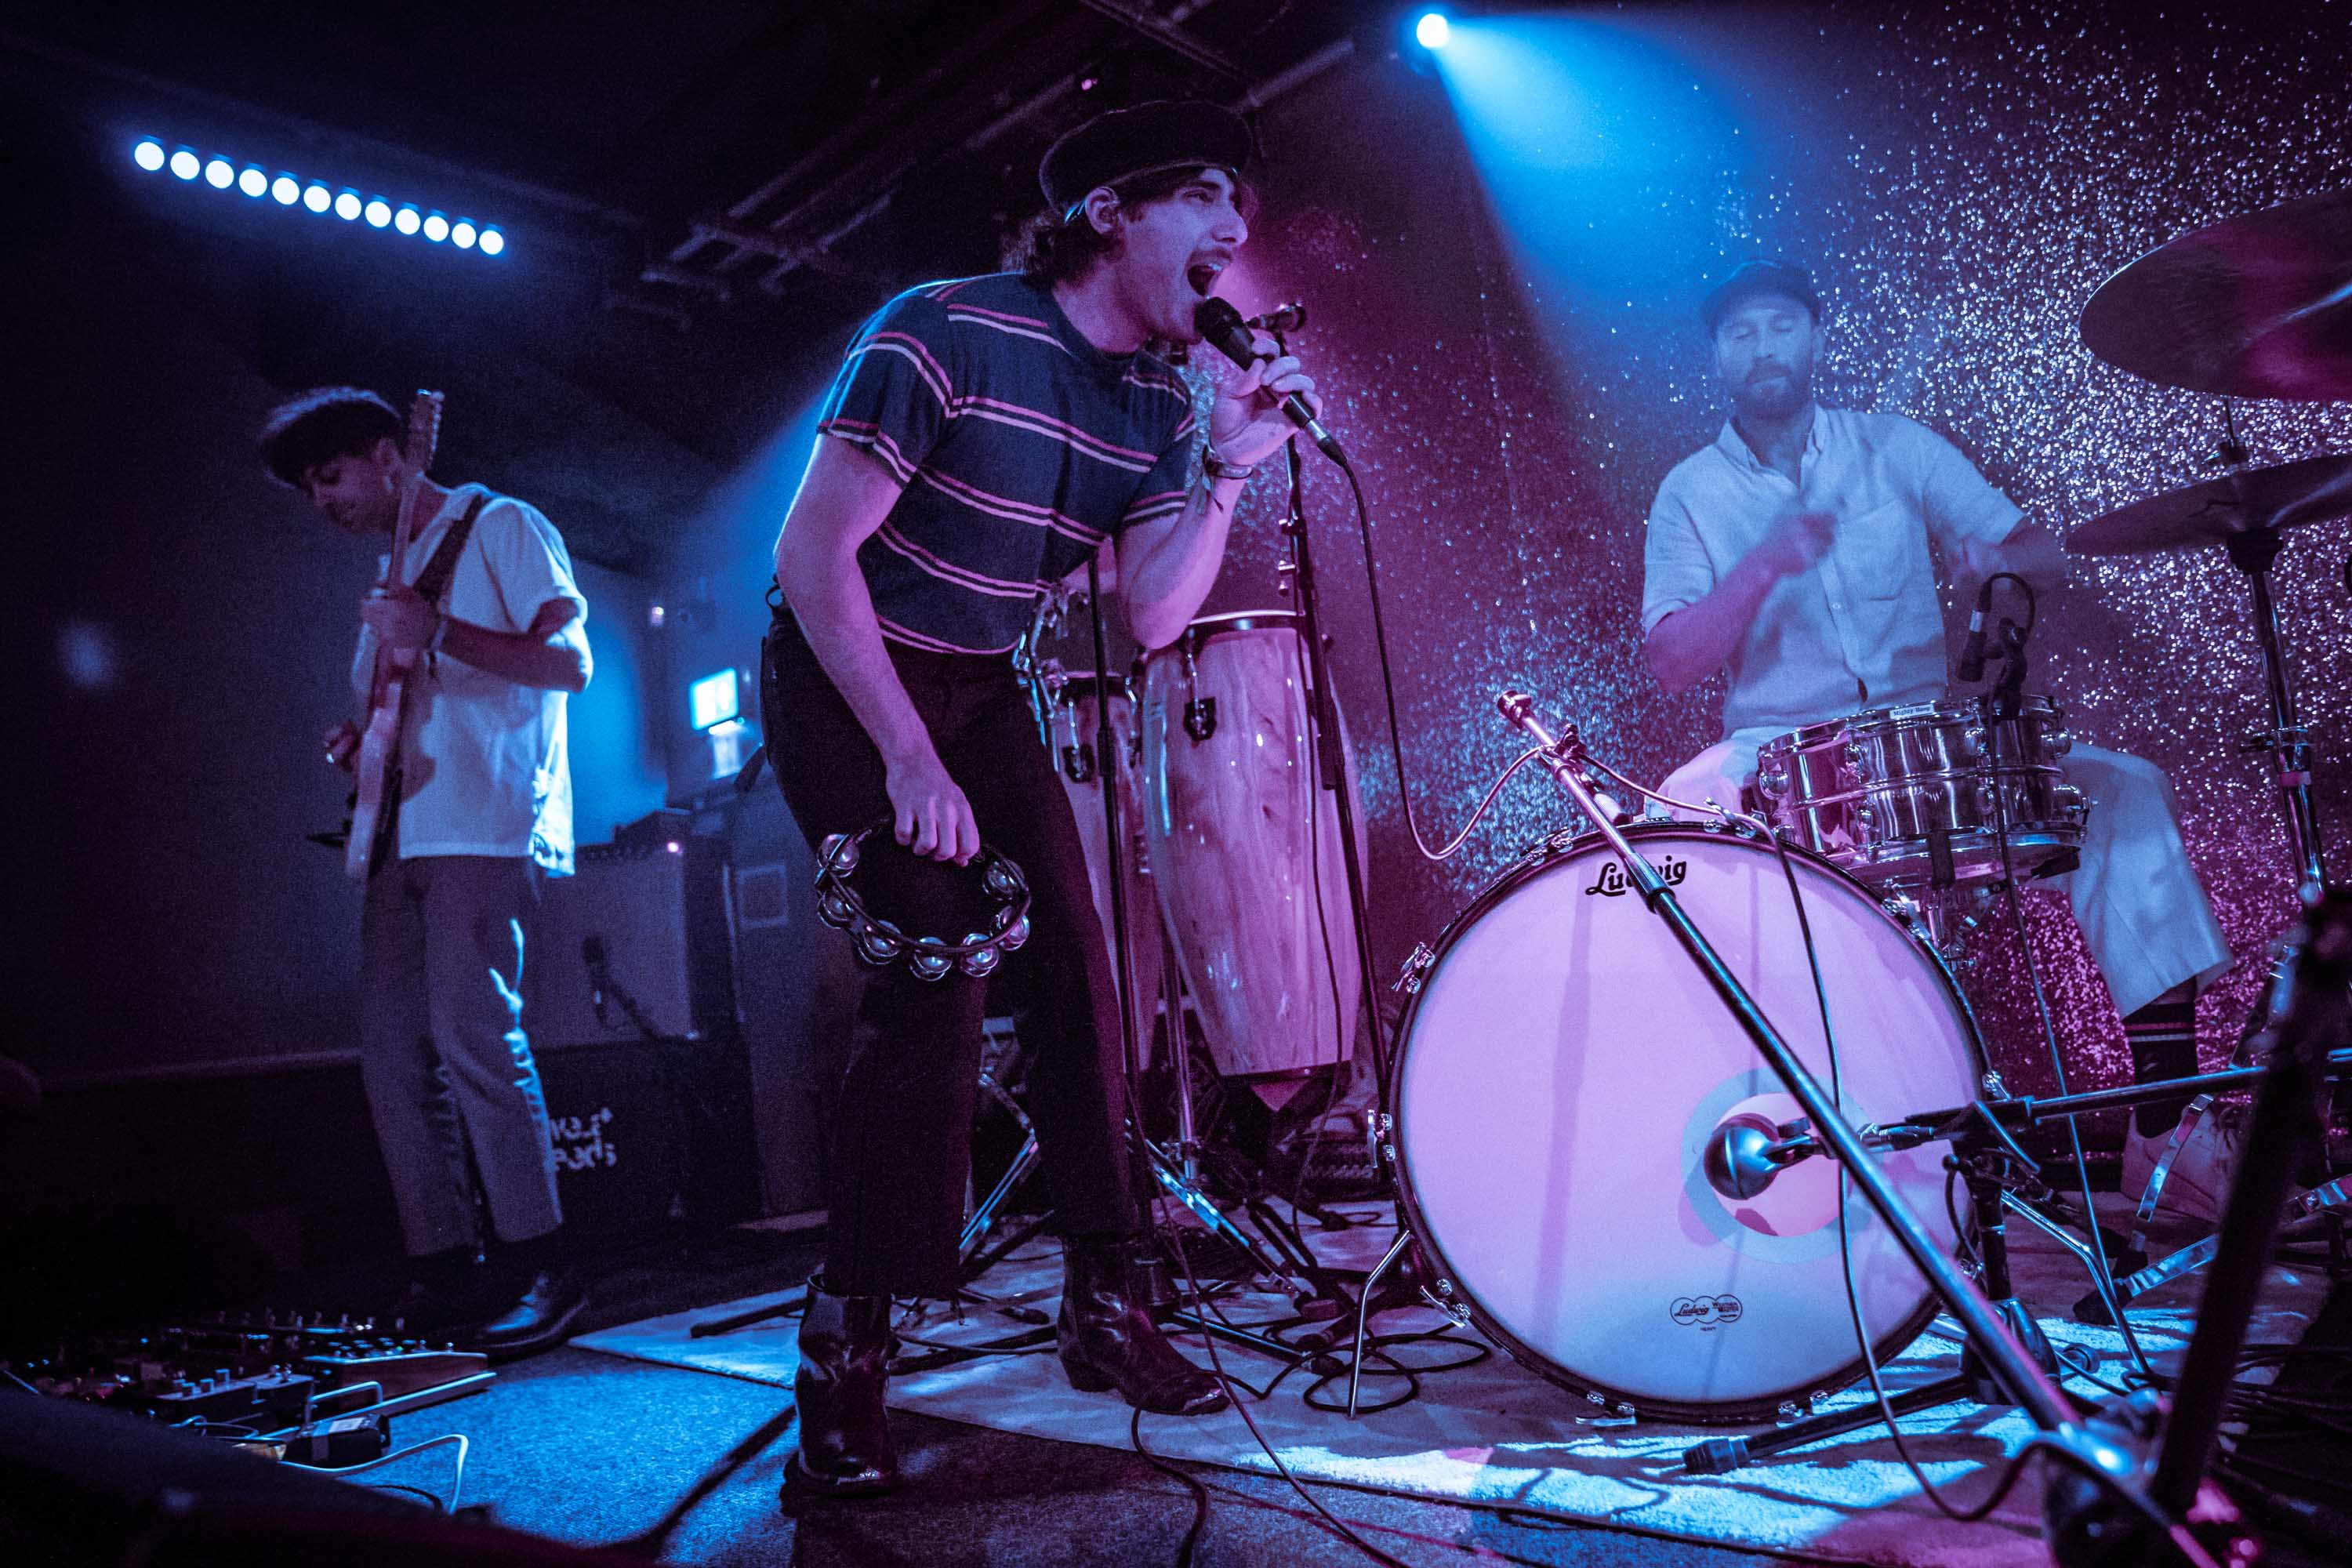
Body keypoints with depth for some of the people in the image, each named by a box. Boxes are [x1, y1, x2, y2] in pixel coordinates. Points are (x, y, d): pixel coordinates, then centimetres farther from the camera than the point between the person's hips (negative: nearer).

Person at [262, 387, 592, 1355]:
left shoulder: (501, 528, 2)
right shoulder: (396, 573, 26)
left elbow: (570, 662, -10)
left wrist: (439, 635, -20)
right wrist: (356, 745, 8)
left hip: (485, 828, -8)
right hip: (403, 835, 9)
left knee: (470, 1034, -16)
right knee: (392, 1049, 4)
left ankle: (535, 1267, -8)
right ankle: (445, 1266, 10)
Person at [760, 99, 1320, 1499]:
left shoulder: (1158, 398, 1)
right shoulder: (949, 333, -20)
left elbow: (1155, 615, -4)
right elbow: (815, 552, -21)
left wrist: (1230, 470, -18)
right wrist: (909, 760, -23)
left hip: (982, 689, 7)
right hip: (844, 675, -7)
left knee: (1077, 966, -1)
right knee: (936, 980, -19)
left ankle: (1105, 1306, 14)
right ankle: (843, 1370, -8)